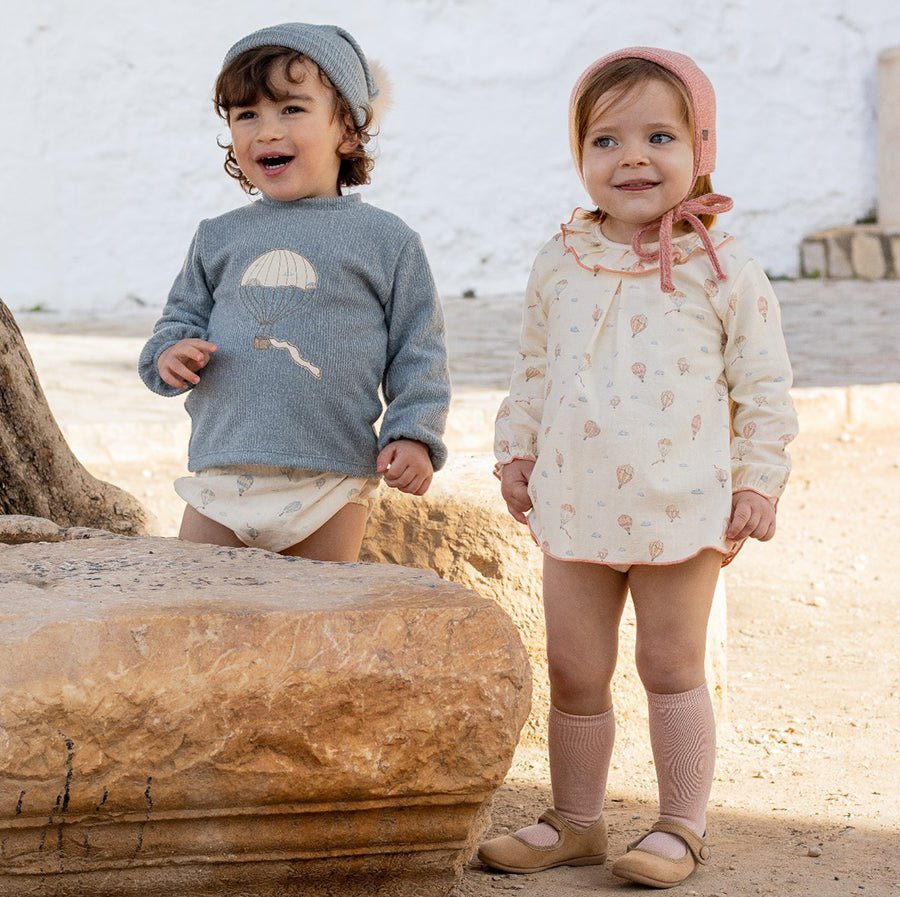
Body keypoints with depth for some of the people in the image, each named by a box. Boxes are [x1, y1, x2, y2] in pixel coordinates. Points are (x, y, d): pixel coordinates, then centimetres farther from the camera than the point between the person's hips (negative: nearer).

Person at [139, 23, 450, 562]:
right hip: (221, 475, 3)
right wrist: (169, 353, -1)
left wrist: (414, 436, -7)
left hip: (330, 486, -3)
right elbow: (184, 314, 21)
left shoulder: (386, 240, 3)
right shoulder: (217, 239, 11)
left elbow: (419, 351, 4)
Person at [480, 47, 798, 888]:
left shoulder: (724, 270, -4)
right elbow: (534, 369, 16)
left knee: (672, 668, 5)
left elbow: (762, 385, -1)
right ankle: (573, 820, 24)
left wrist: (758, 480, -5)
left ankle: (681, 827, 18)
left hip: (681, 511, -3)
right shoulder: (559, 264, 6)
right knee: (573, 671, 10)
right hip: (575, 507, 4)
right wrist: (516, 451, 10)